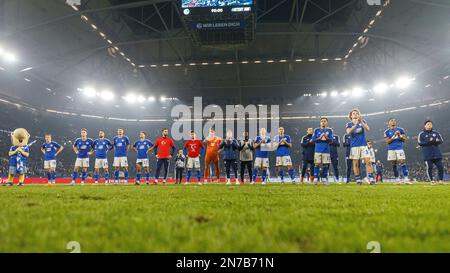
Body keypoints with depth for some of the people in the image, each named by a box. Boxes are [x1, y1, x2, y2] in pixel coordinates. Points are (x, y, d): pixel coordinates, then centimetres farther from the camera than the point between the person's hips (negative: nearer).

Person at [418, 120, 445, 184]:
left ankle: (440, 180, 9)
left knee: (440, 166, -2)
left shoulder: (436, 133, 15)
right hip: (427, 154, -3)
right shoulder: (421, 134, 5)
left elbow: (441, 140, 12)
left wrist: (436, 141, -10)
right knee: (429, 167, -5)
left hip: (437, 153, 3)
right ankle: (432, 180, 4)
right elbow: (420, 143, -6)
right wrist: (428, 141, -17)